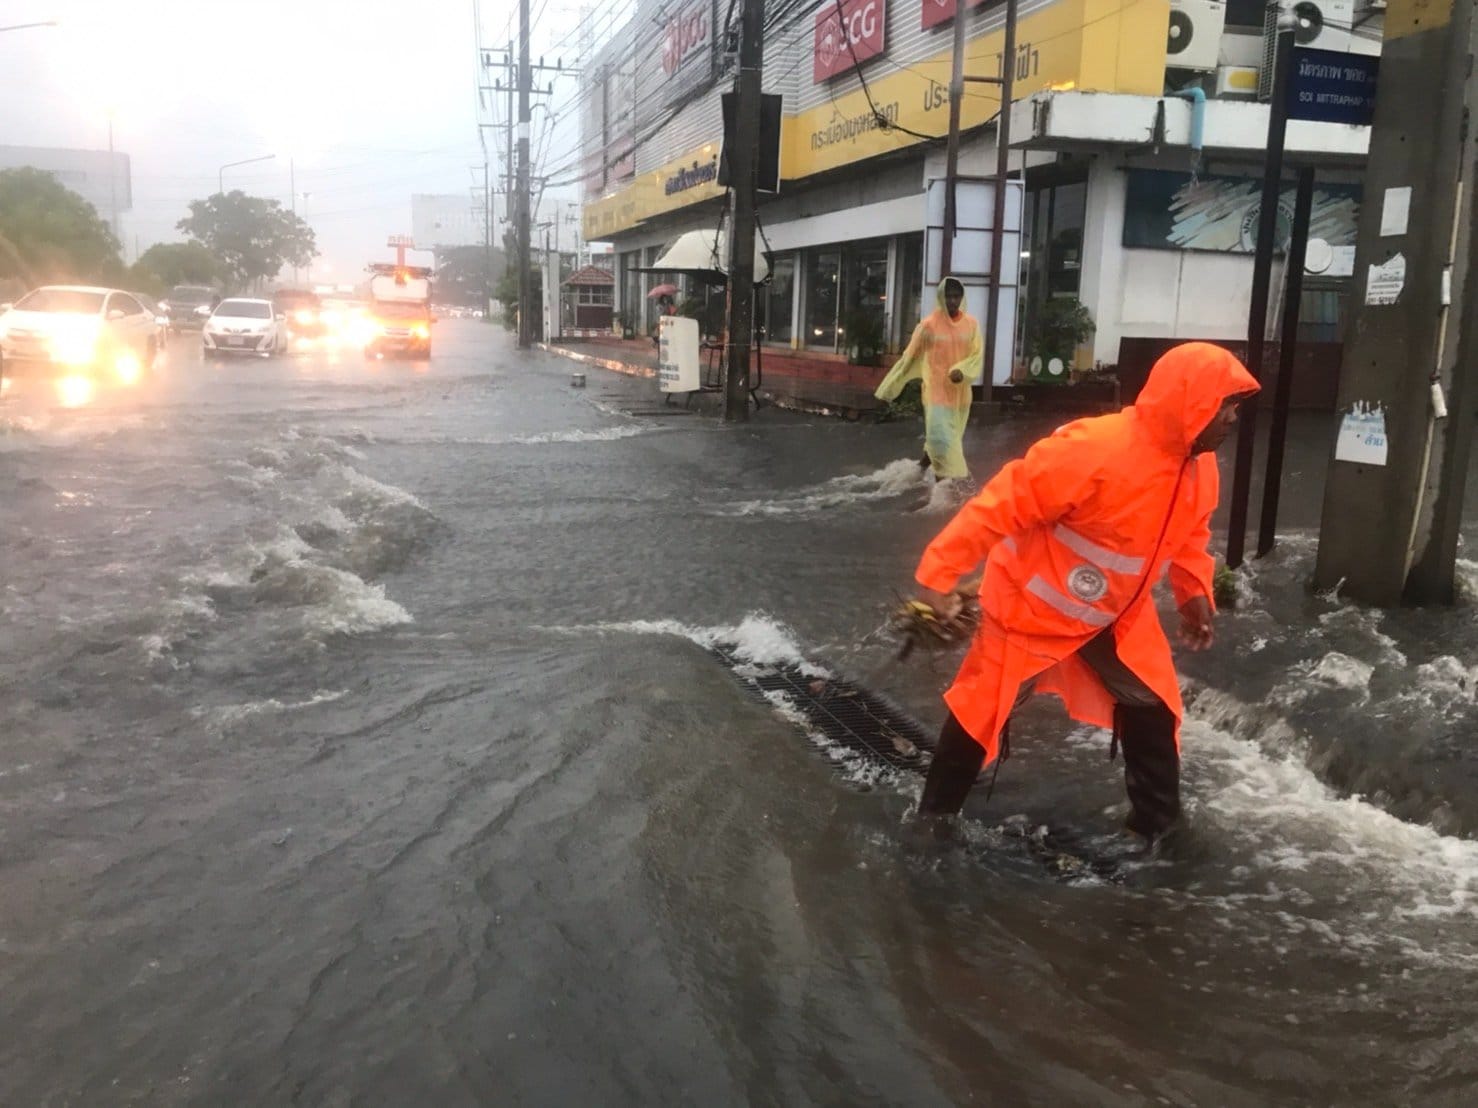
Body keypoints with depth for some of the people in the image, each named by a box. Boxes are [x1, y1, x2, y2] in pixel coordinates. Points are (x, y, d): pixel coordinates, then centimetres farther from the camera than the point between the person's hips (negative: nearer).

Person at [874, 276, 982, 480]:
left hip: (960, 392, 4)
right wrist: (890, 386, 1)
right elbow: (909, 356, -2)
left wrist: (962, 370, -22)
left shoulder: (971, 324, 1)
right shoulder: (929, 324, -8)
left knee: (953, 438, 16)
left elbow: (977, 354, 0)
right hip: (936, 391, -4)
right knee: (941, 440, -10)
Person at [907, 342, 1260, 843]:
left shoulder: (1201, 468, -7)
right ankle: (935, 813, 23)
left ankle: (1157, 824, 27)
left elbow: (1186, 535, 14)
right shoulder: (1094, 450, -34)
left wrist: (1195, 595, 8)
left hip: (1117, 610, 7)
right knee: (983, 706, 3)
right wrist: (940, 572, -31)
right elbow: (1003, 504, -31)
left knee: (1153, 706, 8)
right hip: (1032, 604, -7)